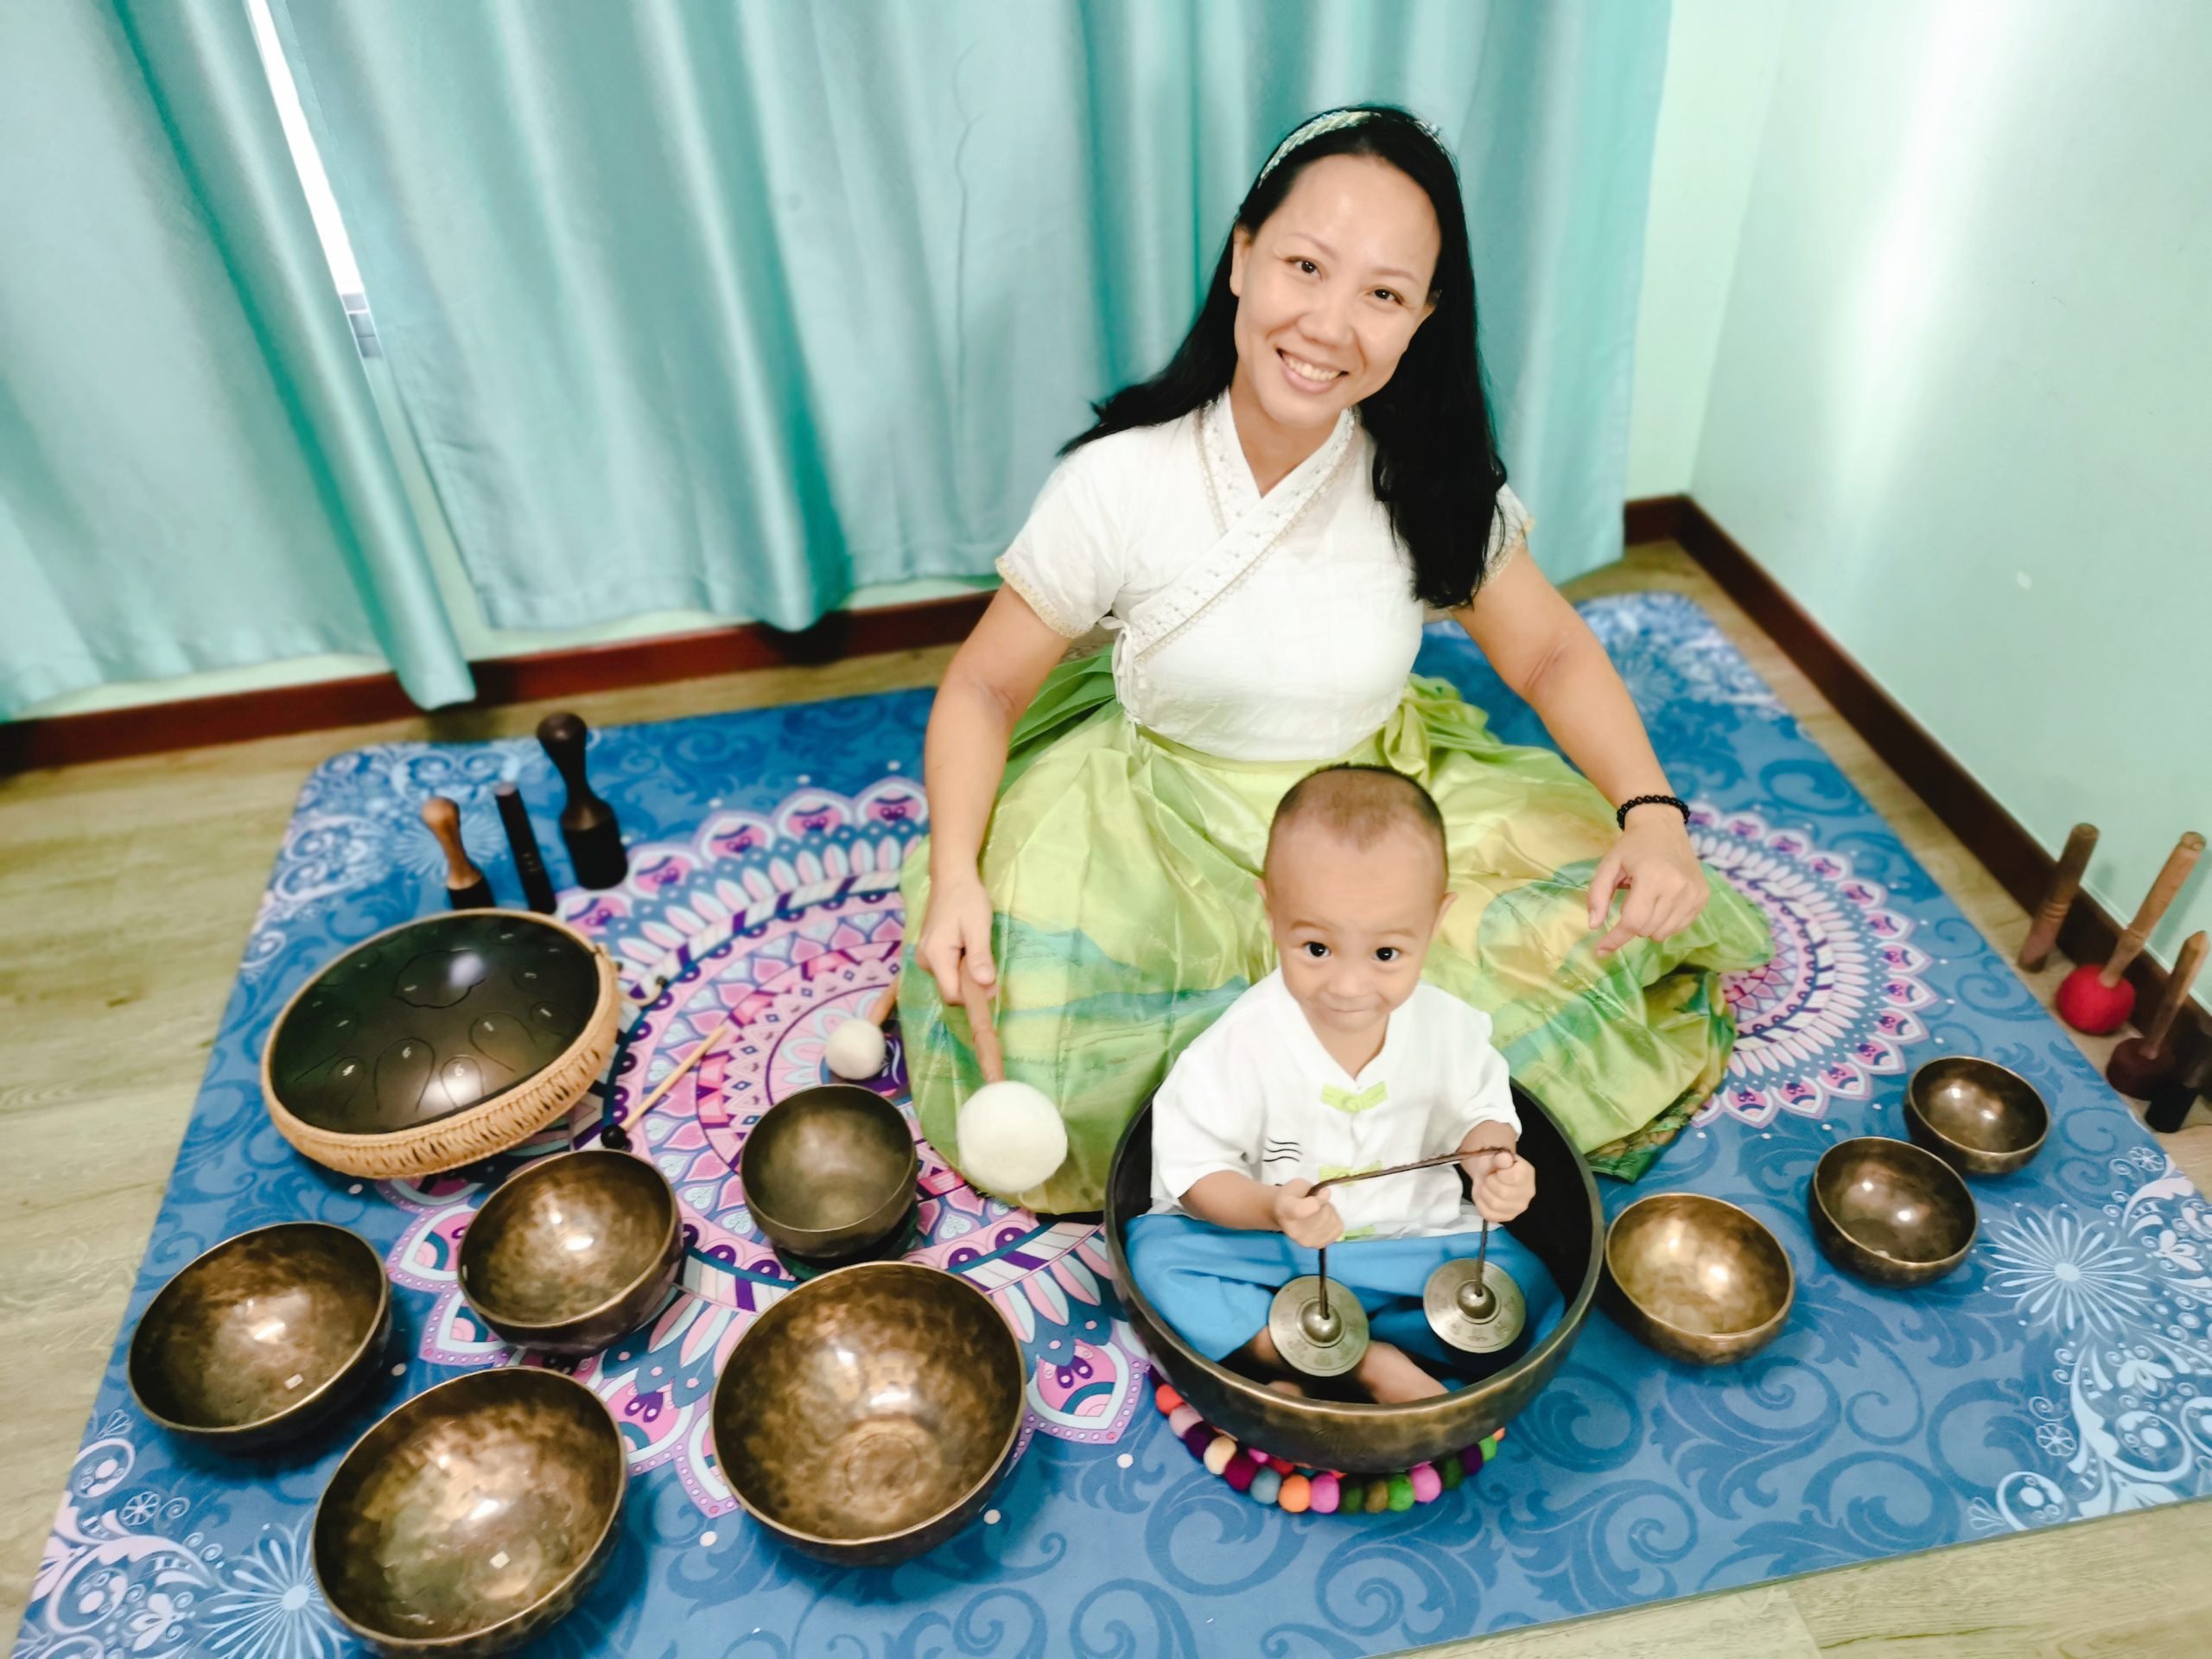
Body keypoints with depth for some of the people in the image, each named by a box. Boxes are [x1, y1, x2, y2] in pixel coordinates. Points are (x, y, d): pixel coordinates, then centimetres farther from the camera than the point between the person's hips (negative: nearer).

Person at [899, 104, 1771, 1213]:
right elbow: (987, 685, -11)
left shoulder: (1434, 480, -10)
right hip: (1165, 824, -2)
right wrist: (954, 875, -27)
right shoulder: (1120, 482, -18)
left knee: (1607, 920, -15)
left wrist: (1654, 816, -18)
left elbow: (1549, 653, 0)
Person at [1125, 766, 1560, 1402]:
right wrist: (1269, 1208, -34)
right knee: (1155, 1253, -25)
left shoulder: (1450, 1027, -13)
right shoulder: (1244, 1041, -22)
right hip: (1266, 1247, -2)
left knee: (1529, 1292, -17)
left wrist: (1491, 1160, -17)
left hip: (1410, 1240, 2)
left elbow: (1479, 1111, 5)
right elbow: (1194, 1164, -16)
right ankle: (1369, 1363, -21)